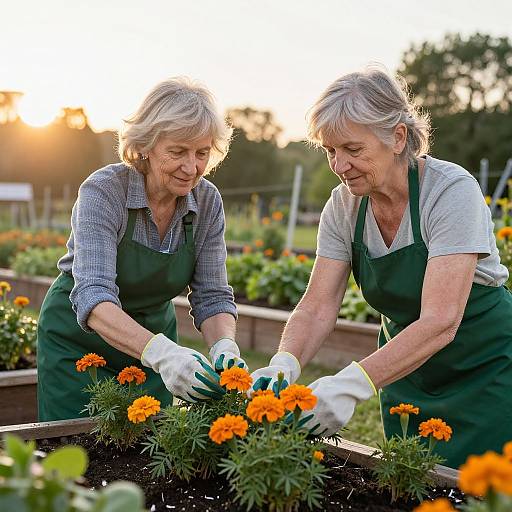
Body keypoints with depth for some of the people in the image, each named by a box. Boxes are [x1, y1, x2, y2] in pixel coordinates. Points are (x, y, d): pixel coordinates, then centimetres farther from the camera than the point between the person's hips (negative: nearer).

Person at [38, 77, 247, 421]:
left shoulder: (208, 201, -12)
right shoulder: (102, 191, -26)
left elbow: (212, 295, -11)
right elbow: (93, 297, -37)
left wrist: (224, 346, -33)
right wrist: (161, 352, -53)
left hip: (153, 334, 4)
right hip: (79, 338, -3)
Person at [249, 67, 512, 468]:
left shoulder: (451, 190, -25)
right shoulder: (344, 204, -8)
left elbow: (440, 322, -32)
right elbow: (318, 307, -11)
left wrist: (352, 384, -42)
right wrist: (284, 365, -31)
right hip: (406, 372, 5)